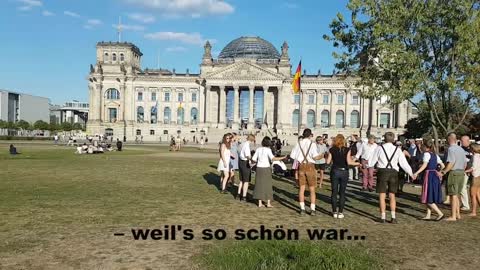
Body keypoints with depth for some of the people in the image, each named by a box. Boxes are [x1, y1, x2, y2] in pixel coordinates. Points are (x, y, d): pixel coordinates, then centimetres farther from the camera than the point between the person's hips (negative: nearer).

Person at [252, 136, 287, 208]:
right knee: (267, 185, 6)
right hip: (266, 168, -4)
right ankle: (268, 203, 7)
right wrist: (283, 158, -20)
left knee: (259, 185, 9)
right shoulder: (268, 150, -10)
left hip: (259, 168, 4)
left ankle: (260, 203, 11)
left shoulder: (258, 149, 3)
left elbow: (253, 159, 3)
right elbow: (273, 158, -24)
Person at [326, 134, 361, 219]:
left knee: (334, 192, 8)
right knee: (342, 193, 8)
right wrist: (357, 163, 3)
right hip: (344, 172, -1)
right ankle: (340, 212, 8)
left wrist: (326, 157, 19)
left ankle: (334, 212, 10)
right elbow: (349, 162, -14)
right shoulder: (347, 149, -5)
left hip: (335, 171, 1)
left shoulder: (332, 150, -1)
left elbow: (328, 162, -1)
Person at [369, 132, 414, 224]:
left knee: (382, 196, 4)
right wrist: (411, 173, 16)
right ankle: (393, 217, 8)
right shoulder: (397, 150, 3)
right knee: (392, 196, 12)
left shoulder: (379, 148, -2)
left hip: (382, 171, -2)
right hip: (393, 172, 2)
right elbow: (404, 163, 4)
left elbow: (372, 162, 1)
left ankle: (383, 217, 5)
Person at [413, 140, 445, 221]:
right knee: (432, 196, 12)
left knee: (428, 197, -2)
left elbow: (425, 165, -22)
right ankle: (428, 215, 14)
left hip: (429, 175, -8)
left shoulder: (426, 154, -8)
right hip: (435, 175, 9)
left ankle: (440, 213, -6)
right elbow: (442, 165, 13)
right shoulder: (435, 155, 15)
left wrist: (417, 173, -28)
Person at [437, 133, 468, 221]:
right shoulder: (461, 149, 11)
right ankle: (458, 214, 22)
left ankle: (453, 216, 0)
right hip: (461, 173, 8)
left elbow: (451, 163, -22)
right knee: (456, 195, 17)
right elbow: (465, 163, 15)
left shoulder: (451, 149, -14)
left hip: (453, 173, -8)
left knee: (453, 195, -3)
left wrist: (443, 172, -20)